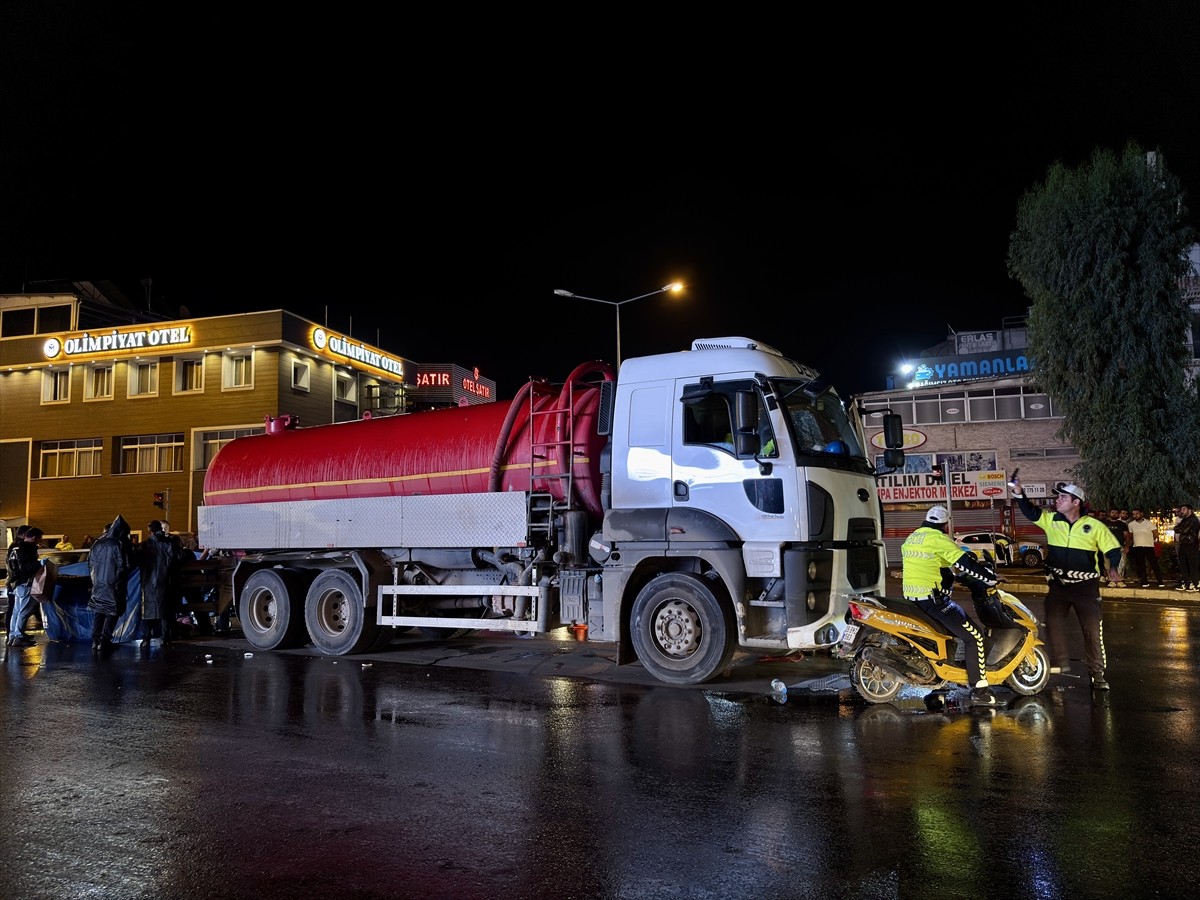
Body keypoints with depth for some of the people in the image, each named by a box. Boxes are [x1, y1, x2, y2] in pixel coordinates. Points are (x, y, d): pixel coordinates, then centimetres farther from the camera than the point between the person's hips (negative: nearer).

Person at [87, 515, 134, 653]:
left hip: (98, 583, 5)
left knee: (98, 611, 14)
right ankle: (104, 641, -1)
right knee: (112, 612, 3)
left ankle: (95, 640, 13)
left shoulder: (98, 543, 5)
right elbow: (127, 564, -14)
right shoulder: (121, 544, -12)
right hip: (114, 584, -5)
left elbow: (90, 562, 10)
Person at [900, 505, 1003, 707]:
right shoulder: (938, 539, -9)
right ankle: (979, 690, -8)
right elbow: (966, 563, -14)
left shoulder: (910, 538, 16)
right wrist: (991, 579, -5)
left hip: (911, 598, 9)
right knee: (974, 636, -5)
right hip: (933, 598, -9)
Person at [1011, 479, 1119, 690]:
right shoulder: (1051, 520, 3)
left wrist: (1113, 568, -15)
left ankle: (1097, 672, 11)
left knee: (1093, 628, 1)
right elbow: (1030, 512, -2)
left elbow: (1113, 548, 1)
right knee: (1053, 623, 4)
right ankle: (1060, 664, 16)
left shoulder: (1095, 526, -5)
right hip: (1057, 584, 3)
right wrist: (1019, 493, -16)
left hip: (1086, 586, -3)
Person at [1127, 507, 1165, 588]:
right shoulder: (1131, 524, 6)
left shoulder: (1148, 523, -4)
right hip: (1137, 547, 3)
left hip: (1148, 546, -3)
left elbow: (1156, 534, -1)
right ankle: (1145, 582, 11)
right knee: (1141, 566, 5)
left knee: (1154, 564, -2)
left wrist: (1148, 539, 5)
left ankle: (1160, 582, 3)